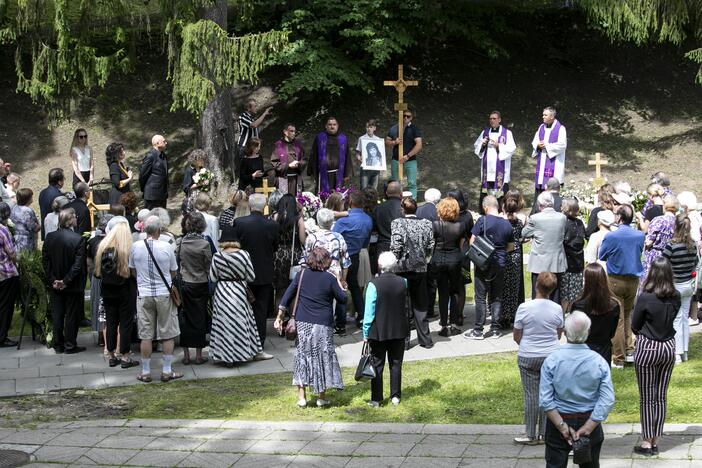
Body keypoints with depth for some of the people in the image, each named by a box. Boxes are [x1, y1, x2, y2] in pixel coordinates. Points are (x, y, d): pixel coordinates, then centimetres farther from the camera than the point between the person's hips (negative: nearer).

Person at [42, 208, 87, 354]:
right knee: (72, 315, 7)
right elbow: (78, 264, -19)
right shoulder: (78, 239, -17)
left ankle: (58, 346, 19)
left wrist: (52, 280, 0)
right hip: (73, 286, -4)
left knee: (57, 315, 13)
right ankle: (70, 346, 13)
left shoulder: (49, 237, -3)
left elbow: (45, 261, -1)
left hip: (55, 286, 4)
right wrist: (66, 281, -12)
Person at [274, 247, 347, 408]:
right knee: (322, 358, 9)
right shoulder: (330, 278, -7)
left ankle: (301, 397, 8)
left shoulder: (301, 275, 0)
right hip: (323, 326, -2)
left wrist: (279, 318, 6)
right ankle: (321, 397, 14)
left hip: (302, 324, 2)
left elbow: (287, 297, 0)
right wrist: (339, 283, 13)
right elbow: (343, 299, 0)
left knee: (302, 357, 10)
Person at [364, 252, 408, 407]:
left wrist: (366, 333, -6)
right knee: (396, 364, 13)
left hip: (378, 331, -3)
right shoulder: (403, 282, -6)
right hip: (399, 330, 3)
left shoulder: (374, 284, -16)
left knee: (377, 365, 7)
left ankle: (376, 399, 9)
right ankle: (395, 396, 17)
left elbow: (369, 311, -12)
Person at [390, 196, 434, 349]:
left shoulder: (397, 223, -12)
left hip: (402, 269, -3)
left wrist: (393, 262, -3)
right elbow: (430, 246, 1)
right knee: (421, 306, 13)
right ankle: (425, 340, 17)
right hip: (420, 269, 3)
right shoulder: (426, 224, -1)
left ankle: (403, 340, 9)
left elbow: (396, 246, -17)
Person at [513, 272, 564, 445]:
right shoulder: (557, 309, -4)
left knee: (531, 395, 5)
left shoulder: (524, 308, -13)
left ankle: (531, 435, 12)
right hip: (551, 356, 3)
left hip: (528, 357, -3)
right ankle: (545, 433, 19)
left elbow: (516, 336, -4)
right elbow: (558, 335, 9)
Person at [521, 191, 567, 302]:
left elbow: (524, 234, 1)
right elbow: (563, 235, 11)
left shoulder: (535, 219, -13)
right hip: (557, 264, 3)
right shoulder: (562, 217, -2)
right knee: (555, 297, 10)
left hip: (540, 264, -3)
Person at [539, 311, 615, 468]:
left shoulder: (552, 360, -13)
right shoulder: (599, 361, -10)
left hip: (558, 421, -1)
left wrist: (563, 426, -13)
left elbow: (545, 400, -16)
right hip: (590, 421, 1)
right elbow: (607, 400, -14)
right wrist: (587, 429, -14)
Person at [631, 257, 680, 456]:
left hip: (647, 348, -5)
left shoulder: (645, 298, -18)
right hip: (669, 347, 5)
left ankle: (647, 442, 10)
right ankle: (655, 441, 18)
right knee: (661, 397, 12)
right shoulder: (675, 298, -4)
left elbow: (634, 326, -7)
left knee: (647, 398, 5)